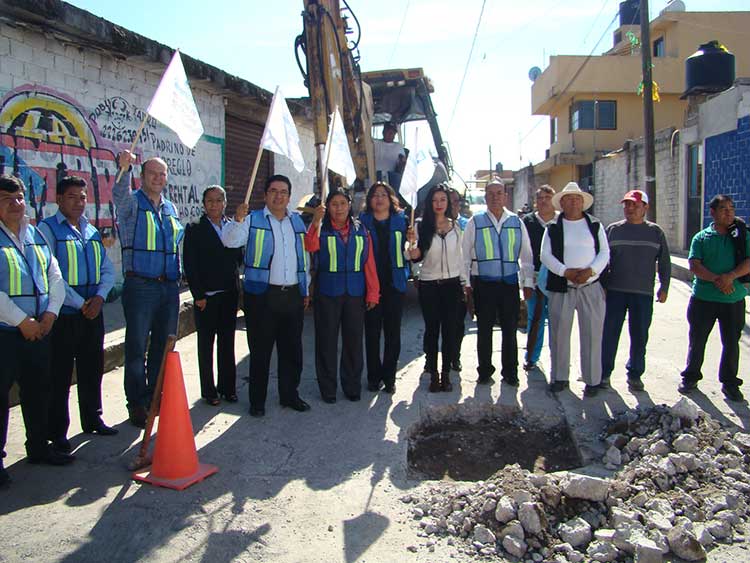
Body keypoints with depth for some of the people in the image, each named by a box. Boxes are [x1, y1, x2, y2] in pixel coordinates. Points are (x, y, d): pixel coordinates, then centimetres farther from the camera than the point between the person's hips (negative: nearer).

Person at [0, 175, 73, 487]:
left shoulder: (37, 235, 12)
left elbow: (55, 277, 11)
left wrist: (50, 313, -3)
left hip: (38, 329, 6)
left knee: (38, 390, 15)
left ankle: (38, 447, 30)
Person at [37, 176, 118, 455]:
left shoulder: (92, 231, 13)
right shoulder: (47, 229, -6)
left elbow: (108, 269, 11)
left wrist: (99, 297, -6)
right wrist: (80, 303, -15)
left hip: (93, 311, 6)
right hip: (64, 315, -6)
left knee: (92, 369, 15)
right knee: (59, 375, 3)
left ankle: (92, 419, 30)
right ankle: (57, 432, 15)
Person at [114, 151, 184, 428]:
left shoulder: (171, 208, 16)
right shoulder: (132, 202, 0)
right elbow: (119, 195, -24)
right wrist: (124, 169, -44)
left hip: (170, 287, 5)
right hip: (140, 287, -5)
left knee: (163, 346, 12)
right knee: (137, 347, 0)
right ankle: (137, 404, 12)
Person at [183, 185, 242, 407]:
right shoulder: (195, 230, -2)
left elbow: (239, 257, 10)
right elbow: (190, 265, -6)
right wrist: (198, 295, -11)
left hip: (229, 295, 3)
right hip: (205, 297, -3)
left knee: (227, 344, 11)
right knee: (206, 345, 6)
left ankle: (227, 387, 22)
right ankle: (208, 391, 16)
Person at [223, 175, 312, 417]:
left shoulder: (297, 221, 14)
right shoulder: (253, 220, 1)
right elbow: (229, 241, -15)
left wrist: (305, 290, 15)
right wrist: (238, 220, -34)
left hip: (293, 295, 4)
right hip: (262, 296, -4)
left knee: (292, 349, 12)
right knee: (260, 350, 3)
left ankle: (289, 395, 26)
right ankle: (257, 401, 15)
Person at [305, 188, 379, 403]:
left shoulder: (361, 231, 8)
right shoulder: (321, 229, 2)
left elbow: (369, 263, 5)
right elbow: (310, 247, -20)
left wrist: (373, 292, 0)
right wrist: (315, 223, -32)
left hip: (355, 294, 2)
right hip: (327, 293, -2)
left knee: (354, 341, 8)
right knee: (327, 341, 4)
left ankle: (353, 387, 21)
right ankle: (328, 389, 16)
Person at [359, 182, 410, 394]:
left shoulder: (401, 221, 8)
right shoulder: (363, 221, 5)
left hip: (394, 283, 1)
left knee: (393, 333, 4)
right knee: (372, 332, 4)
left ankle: (389, 377, 14)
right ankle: (374, 376, 16)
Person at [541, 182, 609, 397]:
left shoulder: (595, 225, 9)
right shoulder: (553, 227, 7)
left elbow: (604, 252, 4)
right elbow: (546, 255, 0)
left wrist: (591, 270, -14)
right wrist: (565, 271, -14)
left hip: (591, 287, 0)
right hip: (561, 288, 0)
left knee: (592, 334, 1)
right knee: (559, 333, 5)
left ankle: (592, 380, 13)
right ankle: (559, 377, 18)